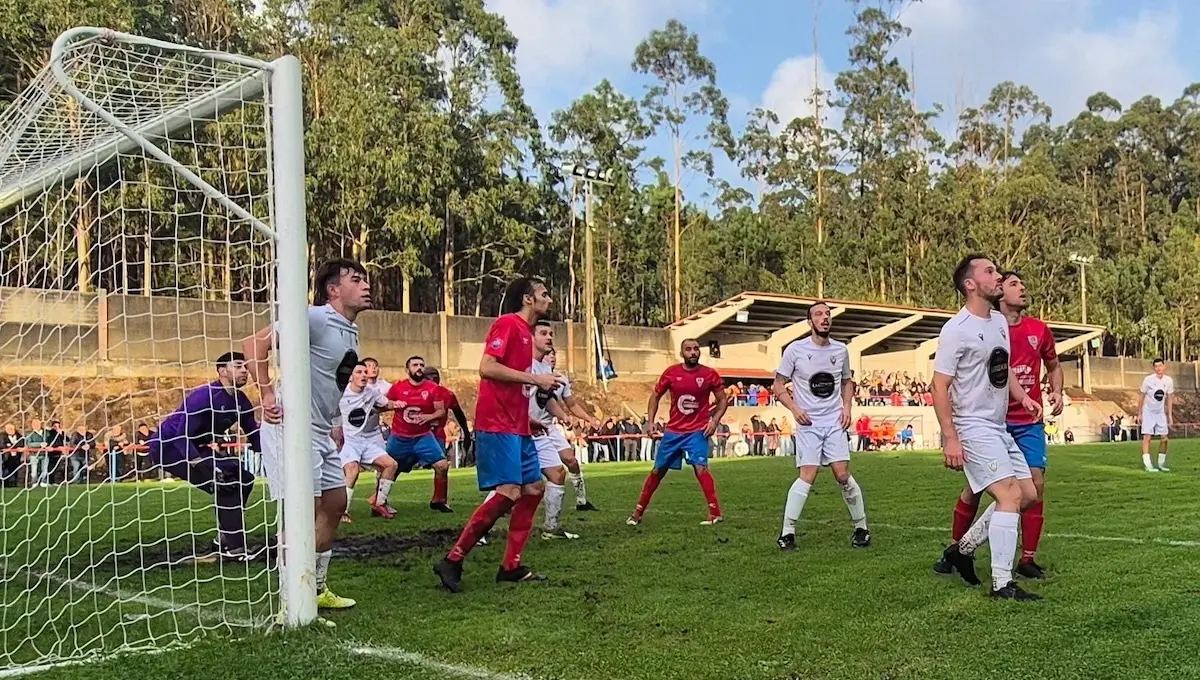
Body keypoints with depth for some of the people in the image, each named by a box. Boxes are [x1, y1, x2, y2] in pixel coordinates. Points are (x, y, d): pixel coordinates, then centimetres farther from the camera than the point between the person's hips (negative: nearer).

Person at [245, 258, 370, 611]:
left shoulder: (351, 333, 14)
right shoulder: (314, 318, -14)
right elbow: (255, 344, -21)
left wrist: (337, 425, 20)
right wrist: (267, 396, -24)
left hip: (322, 433, 10)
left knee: (335, 504, 14)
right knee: (305, 511, -10)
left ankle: (318, 590, 28)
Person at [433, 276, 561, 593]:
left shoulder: (525, 331, 19)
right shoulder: (507, 323, -9)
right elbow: (487, 367, -20)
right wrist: (535, 379, -17)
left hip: (517, 427, 10)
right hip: (497, 424, -10)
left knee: (533, 488, 9)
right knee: (508, 492, -16)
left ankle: (511, 567, 14)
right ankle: (452, 561, -10)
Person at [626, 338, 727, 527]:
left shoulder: (710, 375, -8)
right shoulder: (671, 372, -4)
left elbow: (723, 400, 4)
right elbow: (655, 396, 9)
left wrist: (714, 421, -10)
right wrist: (651, 421, -1)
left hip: (697, 431, -3)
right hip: (673, 431, 3)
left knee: (700, 468, -21)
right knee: (658, 471, 10)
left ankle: (715, 512, -13)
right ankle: (638, 512, 22)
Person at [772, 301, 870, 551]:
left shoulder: (841, 350, 6)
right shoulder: (795, 350, -5)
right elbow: (778, 385, 1)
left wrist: (847, 406, 5)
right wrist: (794, 408, -13)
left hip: (835, 422, 3)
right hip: (808, 423, -3)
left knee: (843, 474, -4)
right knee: (807, 476, -12)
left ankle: (861, 527, 11)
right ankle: (787, 532, -3)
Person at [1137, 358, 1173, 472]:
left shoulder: (1169, 380, -6)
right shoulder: (1148, 379, -16)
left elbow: (1169, 398, 5)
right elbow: (1141, 396, -6)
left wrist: (1170, 415, 4)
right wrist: (1139, 414, -5)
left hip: (1161, 412, 4)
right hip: (1148, 411, -4)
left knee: (1164, 438, 3)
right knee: (1147, 436, -13)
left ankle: (1161, 463, 18)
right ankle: (1147, 465, -18)